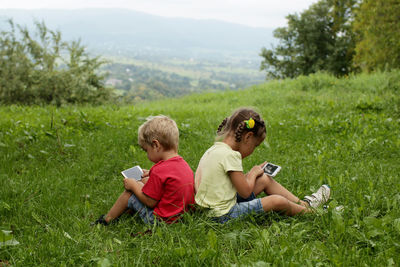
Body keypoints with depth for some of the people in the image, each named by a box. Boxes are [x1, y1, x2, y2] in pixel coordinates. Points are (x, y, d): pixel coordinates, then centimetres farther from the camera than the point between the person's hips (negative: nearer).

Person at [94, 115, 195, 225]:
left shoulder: (159, 170, -25)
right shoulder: (183, 163, 1)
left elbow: (150, 202, -18)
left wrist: (133, 185, -6)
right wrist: (152, 175, 12)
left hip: (161, 219, -9)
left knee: (129, 191, 1)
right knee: (144, 181, 19)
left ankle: (107, 219, 18)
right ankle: (128, 210, 31)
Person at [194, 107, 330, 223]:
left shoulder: (213, 150, 6)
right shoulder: (230, 155, -22)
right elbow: (245, 191, -17)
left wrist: (251, 173, 6)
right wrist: (253, 173, 0)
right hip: (225, 215, -10)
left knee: (265, 179, 13)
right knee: (277, 201, -10)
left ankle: (302, 203, 23)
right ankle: (307, 211, 18)